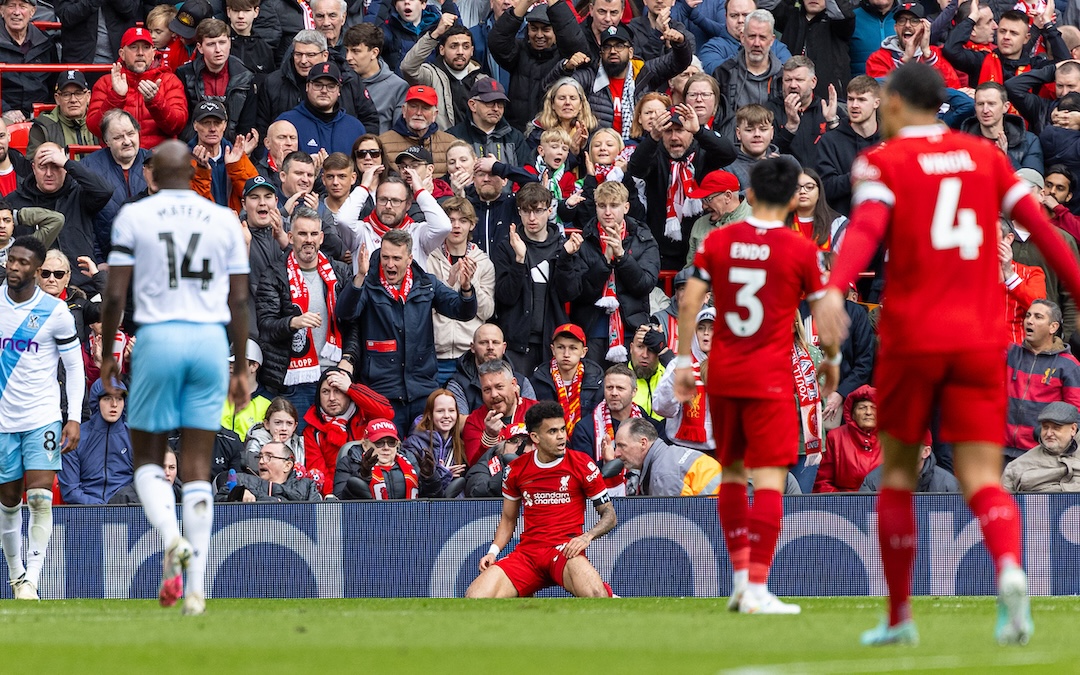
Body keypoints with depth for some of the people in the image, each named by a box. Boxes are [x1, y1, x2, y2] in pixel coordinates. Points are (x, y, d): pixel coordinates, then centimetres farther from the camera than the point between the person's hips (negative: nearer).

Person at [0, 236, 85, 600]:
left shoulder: (55, 311, -5)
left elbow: (75, 366, 1)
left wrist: (74, 418, -6)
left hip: (43, 417, -3)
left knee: (40, 498, -14)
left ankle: (31, 581, -15)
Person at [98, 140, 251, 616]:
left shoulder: (134, 217, 0)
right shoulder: (224, 220, 7)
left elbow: (115, 295, -3)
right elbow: (238, 300, 8)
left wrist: (106, 354, 9)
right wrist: (241, 369, 14)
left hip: (158, 339, -2)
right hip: (210, 342, 2)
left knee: (148, 459, 12)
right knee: (198, 468, 5)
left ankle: (171, 541, -18)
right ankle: (196, 588, -2)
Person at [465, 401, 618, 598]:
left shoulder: (582, 465, 1)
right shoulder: (517, 469, 9)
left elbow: (609, 515, 6)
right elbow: (508, 519, 22)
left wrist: (587, 537, -14)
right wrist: (493, 551, 5)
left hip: (566, 551, -4)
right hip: (527, 551, 4)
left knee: (595, 594, -39)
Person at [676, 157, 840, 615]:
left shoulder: (718, 242, 3)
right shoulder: (801, 250, -6)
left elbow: (689, 303, -1)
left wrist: (683, 361, 7)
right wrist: (832, 360, 16)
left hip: (722, 374, 4)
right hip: (770, 377, -4)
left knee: (732, 472, 18)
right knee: (770, 476, -5)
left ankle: (741, 575, 20)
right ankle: (757, 588, -13)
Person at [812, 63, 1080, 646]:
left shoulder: (882, 163, 1)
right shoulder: (986, 156, 12)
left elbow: (866, 227, -18)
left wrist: (834, 289, -34)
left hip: (911, 340, -2)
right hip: (981, 341, 2)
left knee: (898, 472, 15)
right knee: (981, 478, -3)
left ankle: (899, 616, 19)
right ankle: (1009, 570, -34)